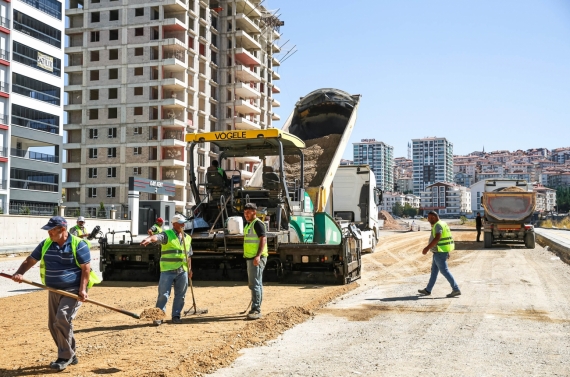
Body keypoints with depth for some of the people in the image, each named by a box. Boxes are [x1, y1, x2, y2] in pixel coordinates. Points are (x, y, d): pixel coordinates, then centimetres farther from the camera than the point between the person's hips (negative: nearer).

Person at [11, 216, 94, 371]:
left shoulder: (78, 245, -11)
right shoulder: (46, 244, 6)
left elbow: (86, 268, -12)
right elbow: (30, 260, 8)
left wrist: (82, 289, -21)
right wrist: (20, 273, -11)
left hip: (73, 290, -7)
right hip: (54, 290, 7)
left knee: (62, 320, -20)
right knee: (53, 325, 8)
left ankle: (65, 357, -7)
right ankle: (70, 355, 22)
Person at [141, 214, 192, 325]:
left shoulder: (187, 238, 15)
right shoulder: (167, 235, -2)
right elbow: (157, 237, -24)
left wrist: (190, 268, 16)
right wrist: (149, 239, -46)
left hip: (182, 271, 5)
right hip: (168, 270, -5)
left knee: (180, 295, 8)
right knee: (163, 294, -4)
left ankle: (176, 316, 18)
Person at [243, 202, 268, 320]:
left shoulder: (257, 223, -11)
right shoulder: (248, 225, 19)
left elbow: (263, 239, -21)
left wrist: (258, 255, -29)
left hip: (257, 258, -11)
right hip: (250, 258, 11)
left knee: (255, 284, -12)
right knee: (253, 284, 14)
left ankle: (256, 310, -11)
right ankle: (256, 308, 21)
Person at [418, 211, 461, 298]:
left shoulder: (438, 225, -18)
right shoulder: (442, 224, 14)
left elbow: (437, 239, -30)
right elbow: (446, 238, 19)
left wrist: (427, 248, -31)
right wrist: (447, 252, 24)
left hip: (439, 253, -11)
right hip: (443, 251, 11)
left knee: (444, 271, -6)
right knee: (434, 271, 14)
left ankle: (456, 290, -5)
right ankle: (428, 290, 21)